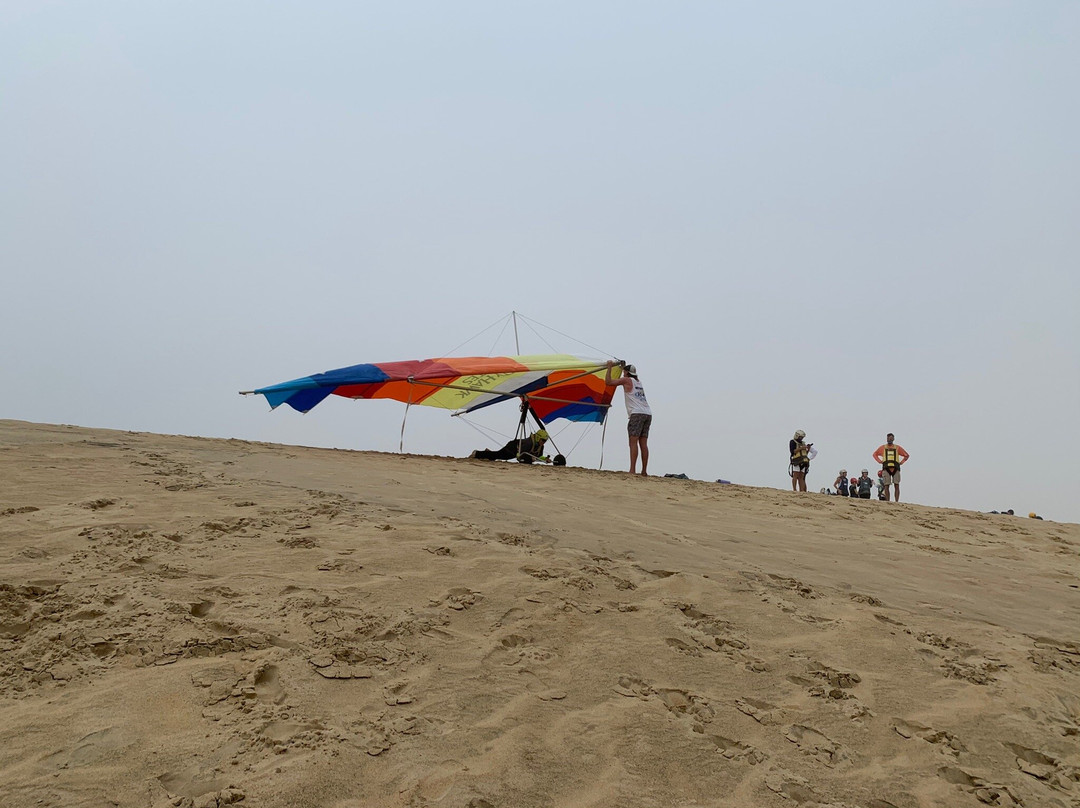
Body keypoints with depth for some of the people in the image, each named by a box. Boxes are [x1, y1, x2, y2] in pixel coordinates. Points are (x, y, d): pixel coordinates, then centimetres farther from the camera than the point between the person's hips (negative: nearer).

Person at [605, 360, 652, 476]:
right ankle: (644, 471, 3)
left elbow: (608, 382, -1)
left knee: (633, 441, -12)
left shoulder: (626, 380, 3)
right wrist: (624, 366, 53)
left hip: (637, 414, -7)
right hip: (648, 414, 7)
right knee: (643, 443, 5)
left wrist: (609, 367, 11)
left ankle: (632, 470, -21)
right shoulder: (638, 382, 25)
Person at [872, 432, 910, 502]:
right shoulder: (882, 447, 15)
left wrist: (901, 462, 9)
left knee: (896, 485, -9)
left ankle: (897, 501, -10)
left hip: (895, 469, 0)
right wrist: (880, 461, 12)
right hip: (886, 468, 0)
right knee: (886, 486, -6)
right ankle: (887, 501, -5)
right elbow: (875, 454, 27)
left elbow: (906, 455, 21)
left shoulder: (897, 447, 14)